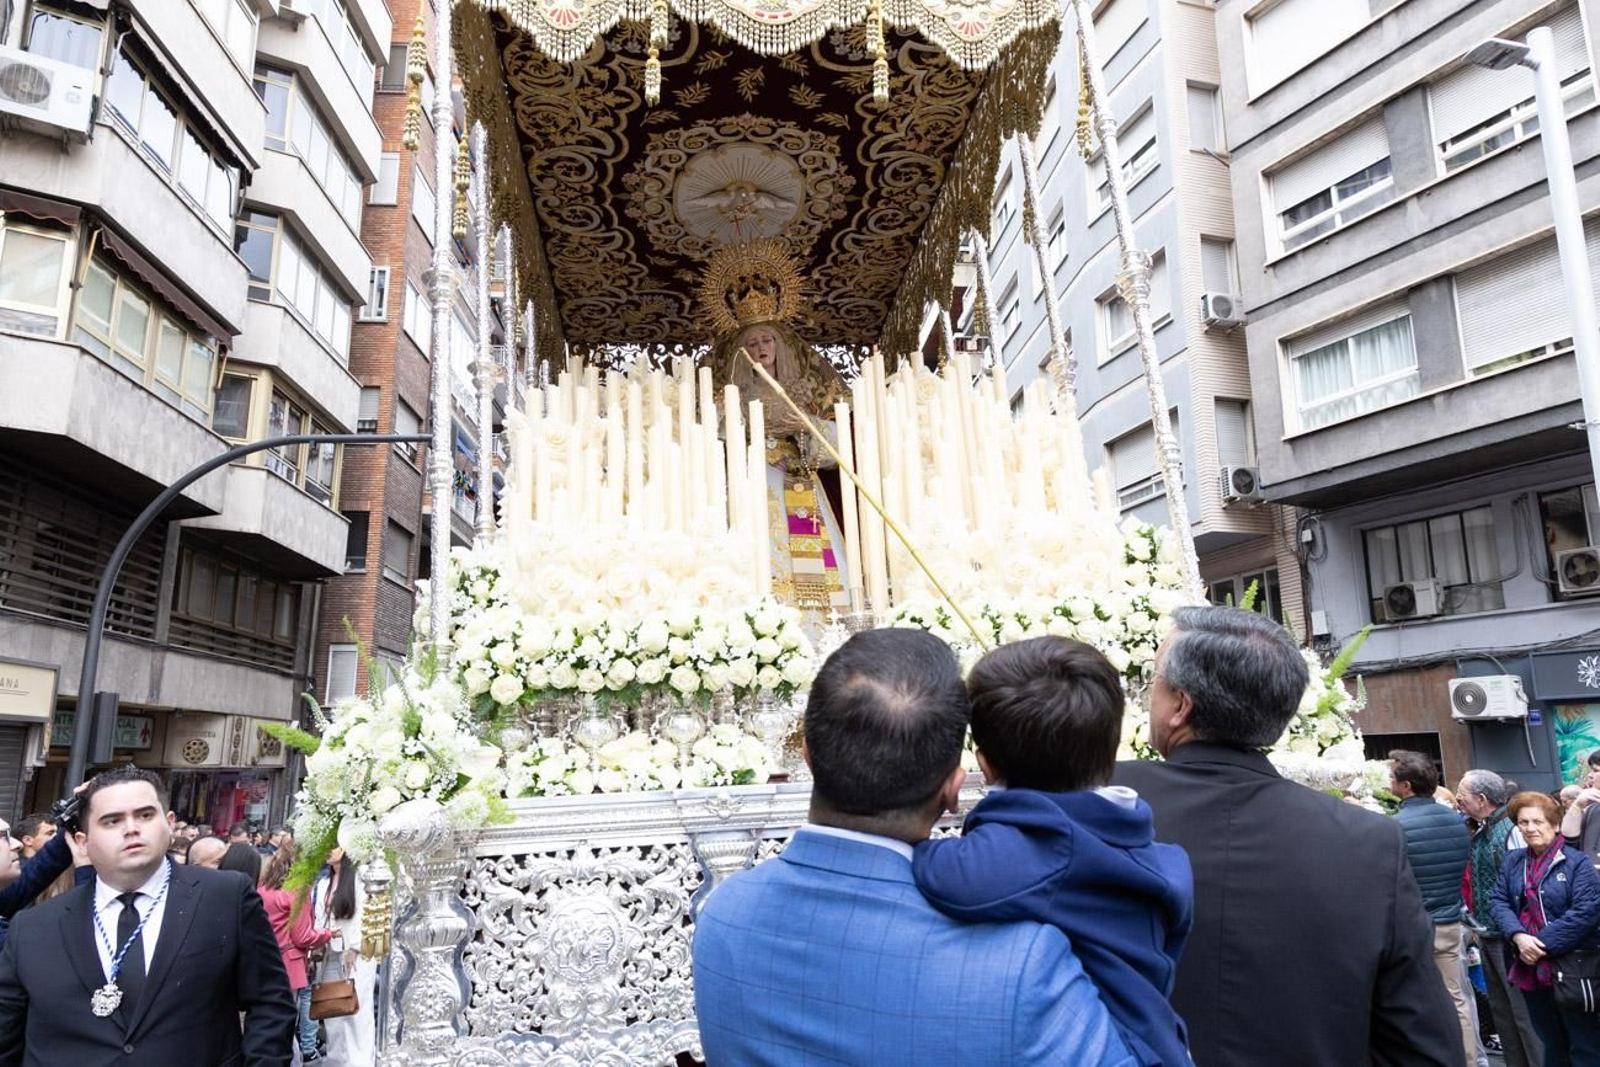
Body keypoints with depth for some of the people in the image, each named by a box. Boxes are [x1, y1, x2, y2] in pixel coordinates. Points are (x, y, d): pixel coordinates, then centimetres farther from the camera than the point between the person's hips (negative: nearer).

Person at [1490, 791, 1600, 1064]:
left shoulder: (1577, 862, -8)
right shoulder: (1513, 861, 9)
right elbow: (1499, 902, 5)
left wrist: (1543, 944, -18)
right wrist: (1519, 937, -14)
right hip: (1529, 967, 5)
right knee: (1551, 1041, 19)